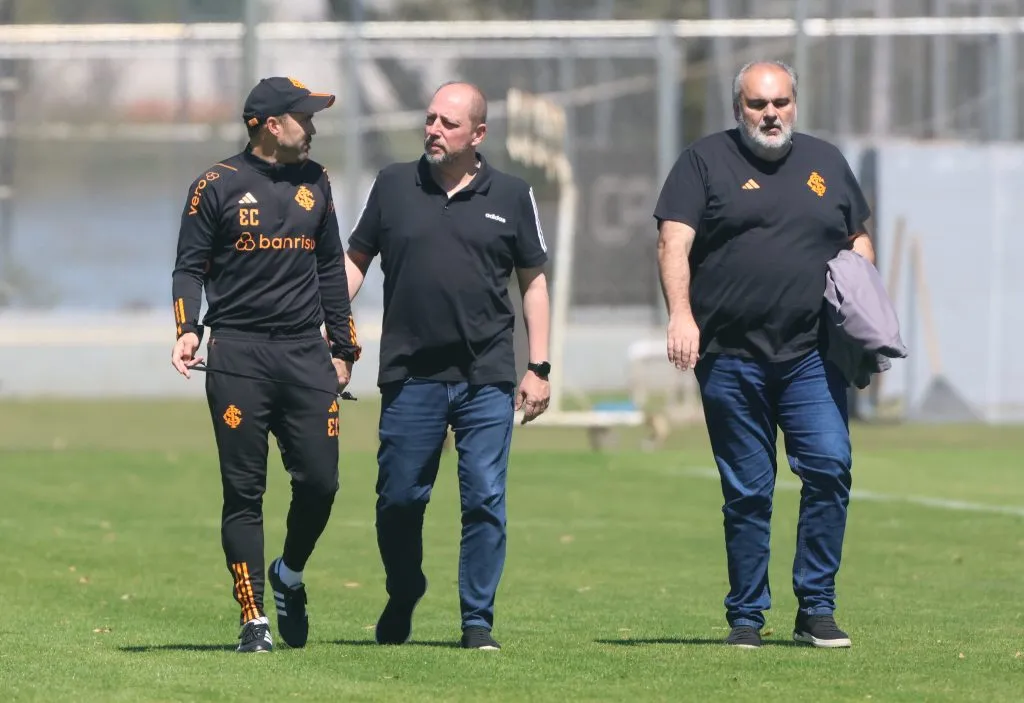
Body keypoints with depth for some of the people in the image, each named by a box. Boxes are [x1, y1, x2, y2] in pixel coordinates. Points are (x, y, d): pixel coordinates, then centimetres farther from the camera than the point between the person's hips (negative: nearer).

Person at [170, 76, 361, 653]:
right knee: (244, 491, -3)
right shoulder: (217, 187, 0)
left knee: (320, 480, -4)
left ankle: (290, 576, 24)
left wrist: (343, 347, 17)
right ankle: (254, 620, 2)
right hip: (239, 354, -4)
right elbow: (190, 267, 0)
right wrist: (188, 331, -16)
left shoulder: (314, 183, 14)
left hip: (306, 354, 4)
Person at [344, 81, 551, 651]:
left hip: (487, 378, -1)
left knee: (486, 500, -3)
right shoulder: (394, 186, 7)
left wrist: (539, 368, 4)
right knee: (399, 499, 5)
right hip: (410, 376, 1)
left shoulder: (511, 196, 5)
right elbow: (355, 260, 13)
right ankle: (402, 603, 27)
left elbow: (533, 282, 10)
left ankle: (478, 620, 5)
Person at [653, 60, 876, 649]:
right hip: (730, 360, -2)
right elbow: (674, 242, -4)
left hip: (812, 358, 2)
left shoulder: (827, 162, 16)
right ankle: (746, 617, 12)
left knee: (830, 467, -12)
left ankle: (817, 610, -2)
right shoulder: (706, 161, 5)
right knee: (747, 493, 2)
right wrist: (681, 314, -20)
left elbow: (858, 240, 24)